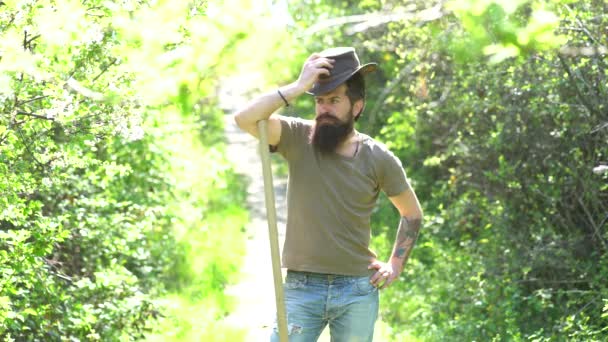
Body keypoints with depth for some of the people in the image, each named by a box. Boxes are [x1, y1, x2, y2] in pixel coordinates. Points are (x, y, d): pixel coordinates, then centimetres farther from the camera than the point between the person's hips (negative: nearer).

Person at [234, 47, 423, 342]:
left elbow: (412, 213, 14)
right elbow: (244, 118, -20)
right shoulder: (298, 139, -2)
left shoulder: (378, 158, 0)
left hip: (357, 291, 1)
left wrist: (395, 266, 6)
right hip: (301, 287, -1)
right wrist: (298, 87, -20)